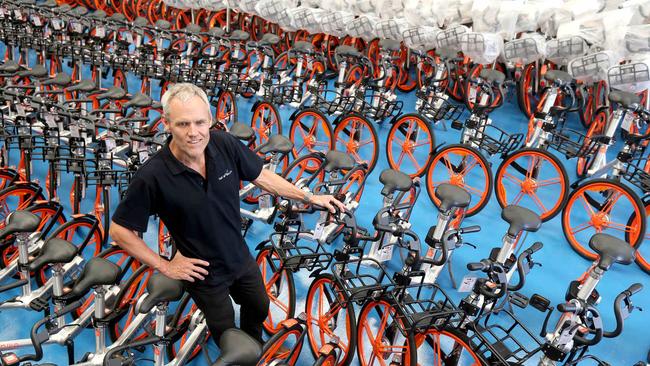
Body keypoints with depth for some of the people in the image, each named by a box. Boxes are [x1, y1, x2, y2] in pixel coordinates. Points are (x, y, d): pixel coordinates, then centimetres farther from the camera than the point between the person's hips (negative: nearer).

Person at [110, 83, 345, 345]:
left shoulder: (224, 144, -21)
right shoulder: (152, 176, -31)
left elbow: (262, 176, -4)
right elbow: (120, 230, -19)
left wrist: (309, 197, -2)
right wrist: (164, 266, -16)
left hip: (241, 258, 4)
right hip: (204, 273, -4)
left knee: (259, 308, 30)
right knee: (225, 332, 22)